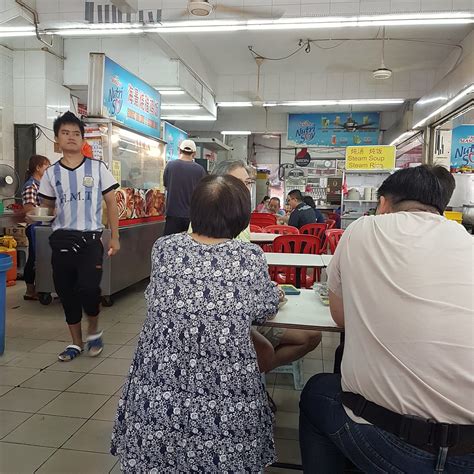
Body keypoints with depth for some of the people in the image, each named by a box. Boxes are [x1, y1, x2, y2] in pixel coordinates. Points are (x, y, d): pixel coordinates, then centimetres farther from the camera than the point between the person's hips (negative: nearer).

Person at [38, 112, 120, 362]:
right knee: (66, 292, 8)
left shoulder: (97, 168, 0)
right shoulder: (51, 173, 7)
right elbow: (47, 206, 17)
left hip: (90, 239, -3)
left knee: (88, 288, -15)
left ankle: (93, 330, 15)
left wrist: (115, 237, 0)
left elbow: (111, 202, 3)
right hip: (62, 240, 3)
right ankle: (76, 341, 26)